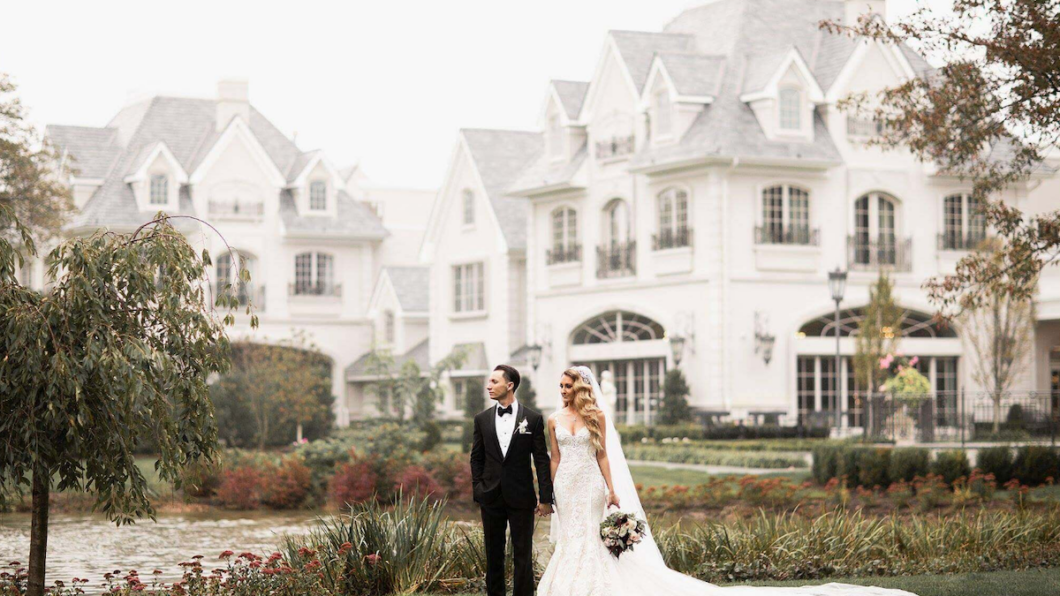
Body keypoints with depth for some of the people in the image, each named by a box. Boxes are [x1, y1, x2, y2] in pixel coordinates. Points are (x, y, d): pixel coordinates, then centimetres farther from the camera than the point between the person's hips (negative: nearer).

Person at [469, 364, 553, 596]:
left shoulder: (533, 419, -3)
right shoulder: (482, 419, 6)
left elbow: (542, 461, -2)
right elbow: (476, 458, 10)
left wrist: (545, 498, -5)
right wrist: (478, 490, 3)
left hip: (521, 497, -3)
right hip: (491, 497, 3)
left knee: (523, 555, 2)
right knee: (493, 554, 9)